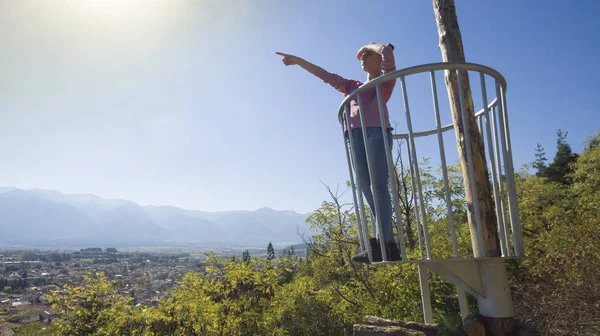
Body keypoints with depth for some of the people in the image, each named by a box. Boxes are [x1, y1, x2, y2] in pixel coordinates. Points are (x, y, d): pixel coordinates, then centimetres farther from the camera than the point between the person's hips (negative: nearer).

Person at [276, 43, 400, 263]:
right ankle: (388, 244, -8)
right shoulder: (353, 86, 31)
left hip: (377, 132, -5)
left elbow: (387, 51, 2)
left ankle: (382, 243, -21)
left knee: (379, 186, -15)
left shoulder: (387, 79, 18)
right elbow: (325, 75, 33)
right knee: (367, 189, -7)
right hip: (356, 135, 5)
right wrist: (298, 60, 34)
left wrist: (369, 46, 20)